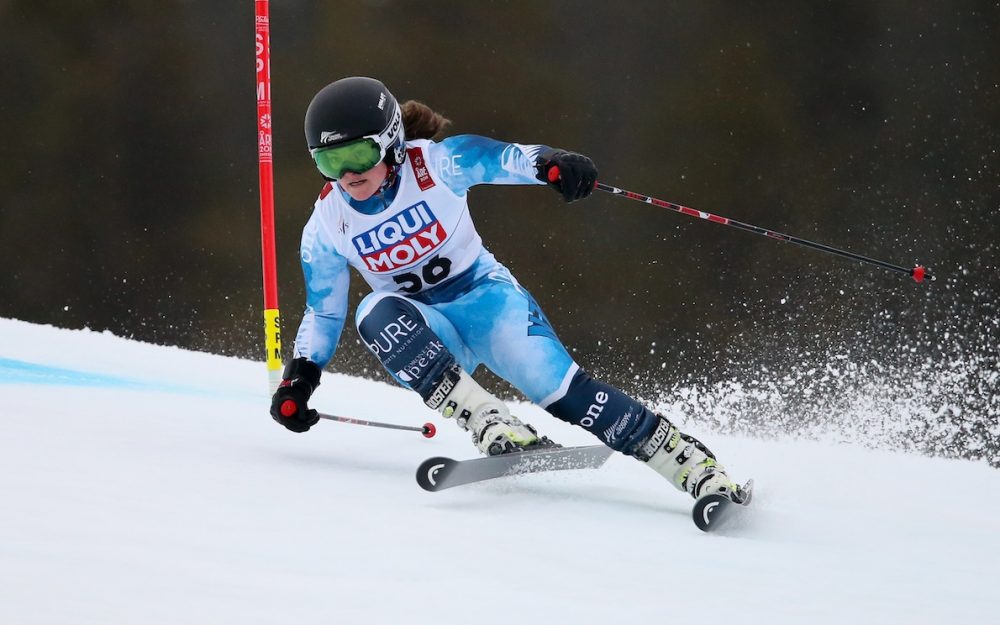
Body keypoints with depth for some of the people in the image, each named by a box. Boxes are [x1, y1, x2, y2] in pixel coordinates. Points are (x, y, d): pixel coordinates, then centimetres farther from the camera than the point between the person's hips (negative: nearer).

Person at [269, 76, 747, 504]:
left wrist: (548, 163, -46)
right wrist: (299, 377, -8)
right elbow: (323, 313, 6)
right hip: (424, 331, 2)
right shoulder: (326, 227, -6)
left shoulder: (434, 163, -14)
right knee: (376, 312, -33)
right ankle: (491, 426, -39)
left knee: (559, 387, -27)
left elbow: (501, 158, -23)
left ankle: (695, 466, -24)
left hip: (484, 296, -2)